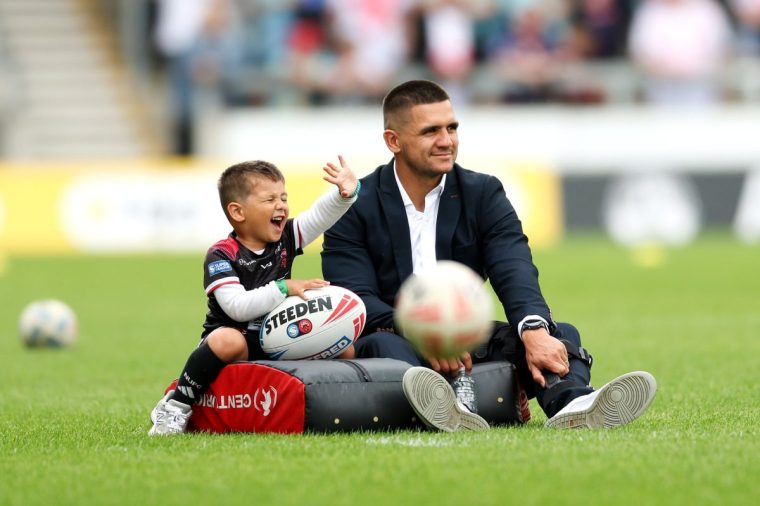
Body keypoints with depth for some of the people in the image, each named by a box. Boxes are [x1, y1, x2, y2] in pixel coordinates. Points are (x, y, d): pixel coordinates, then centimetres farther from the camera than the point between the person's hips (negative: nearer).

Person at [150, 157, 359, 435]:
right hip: (236, 341, -5)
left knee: (344, 349, -9)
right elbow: (237, 307, -25)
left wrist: (347, 192, -28)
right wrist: (284, 288, -28)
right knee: (227, 340, -41)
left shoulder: (285, 240, 4)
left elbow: (321, 214, -7)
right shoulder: (221, 255, -13)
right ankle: (175, 405, -24)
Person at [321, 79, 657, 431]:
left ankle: (570, 403, -54)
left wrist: (535, 331, -31)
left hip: (469, 345, 3)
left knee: (560, 334, -19)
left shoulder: (483, 194, 8)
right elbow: (356, 297, -12)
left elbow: (514, 271, -9)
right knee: (381, 345, -36)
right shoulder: (355, 207, 0)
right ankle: (442, 410, -68)